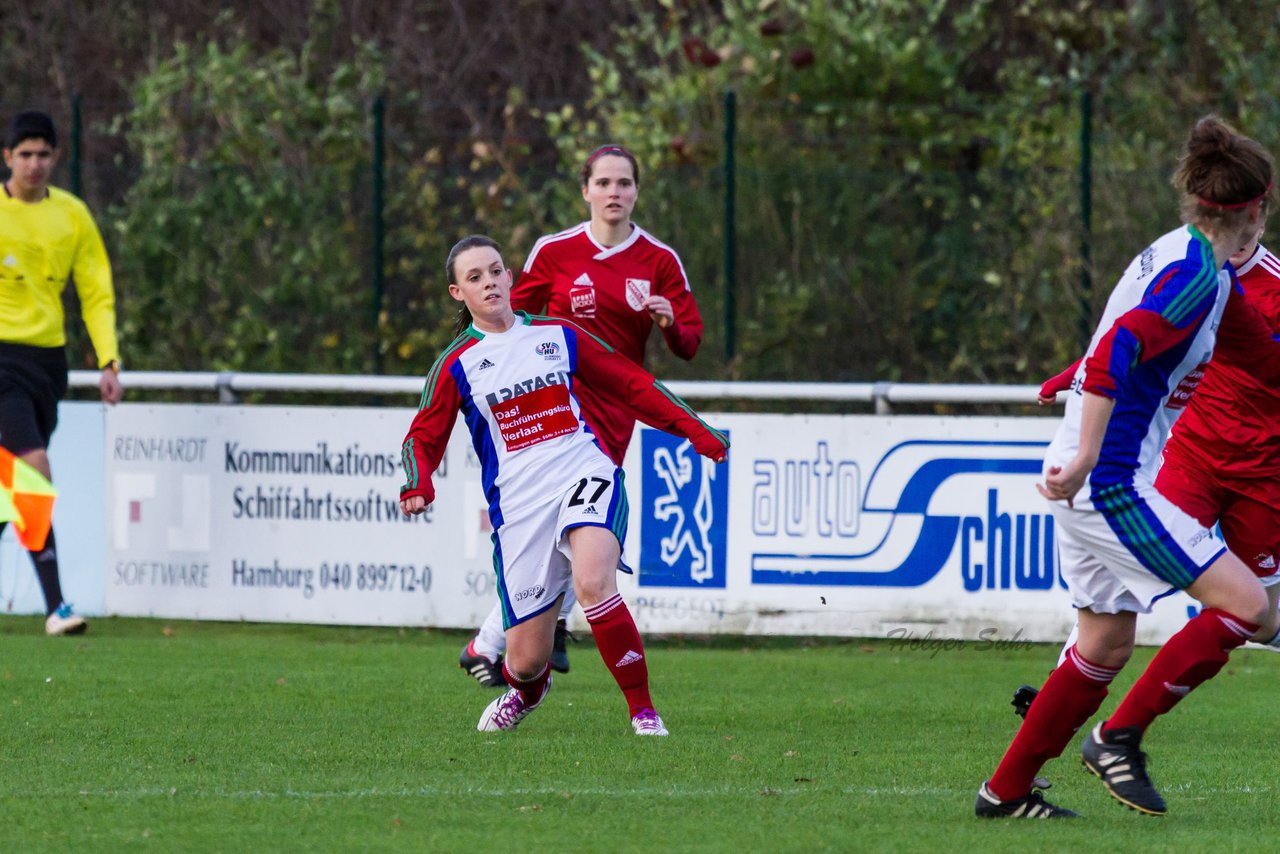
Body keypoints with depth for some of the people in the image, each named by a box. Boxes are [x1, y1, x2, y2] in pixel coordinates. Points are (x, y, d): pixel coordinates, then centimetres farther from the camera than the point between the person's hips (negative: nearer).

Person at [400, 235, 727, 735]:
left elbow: (632, 384, 19)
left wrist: (693, 430, 14)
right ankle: (527, 689, 40)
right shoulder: (457, 365, 6)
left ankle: (643, 711, -22)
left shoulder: (557, 336, 11)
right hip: (518, 502, 0)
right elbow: (423, 439, 8)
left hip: (585, 474, 0)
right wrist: (418, 486, -14)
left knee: (592, 583, -33)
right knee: (526, 658, 0)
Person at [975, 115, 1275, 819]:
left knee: (1106, 647, 17)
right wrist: (1086, 459, -32)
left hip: (1094, 478, 10)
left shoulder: (1209, 273, 14)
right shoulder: (1195, 274, -16)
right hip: (1113, 480, -10)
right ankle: (1119, 737, -4)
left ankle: (1006, 790, 21)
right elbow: (1115, 352, -28)